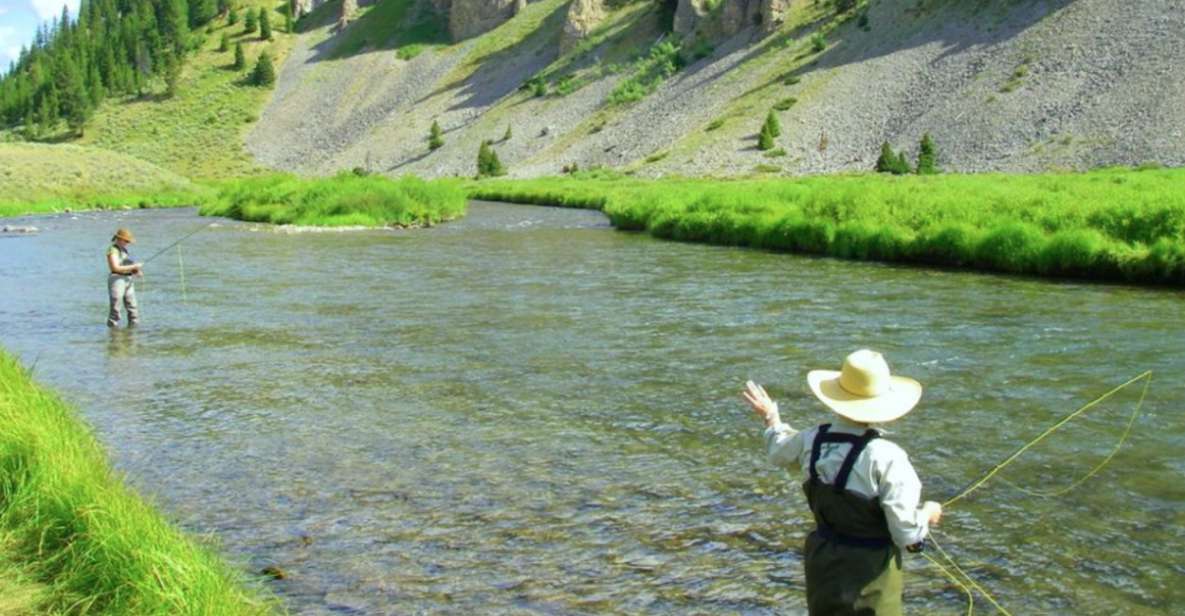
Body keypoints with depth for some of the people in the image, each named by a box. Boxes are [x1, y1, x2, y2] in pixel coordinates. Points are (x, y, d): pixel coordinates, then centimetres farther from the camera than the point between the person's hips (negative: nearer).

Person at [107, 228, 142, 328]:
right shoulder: (113, 250, -8)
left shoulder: (124, 250, 18)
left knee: (133, 307, 6)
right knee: (115, 307, -7)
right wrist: (133, 266, -17)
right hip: (117, 279, -9)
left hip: (128, 280, 9)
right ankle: (113, 326, -1)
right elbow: (116, 268, -19)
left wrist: (135, 271, 6)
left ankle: (134, 325, 10)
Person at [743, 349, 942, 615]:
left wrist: (771, 418, 36)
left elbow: (779, 453, 18)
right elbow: (908, 535, -21)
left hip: (823, 562, 5)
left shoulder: (811, 441, -9)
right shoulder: (886, 457, -25)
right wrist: (927, 513, 1)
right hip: (871, 572, -5)